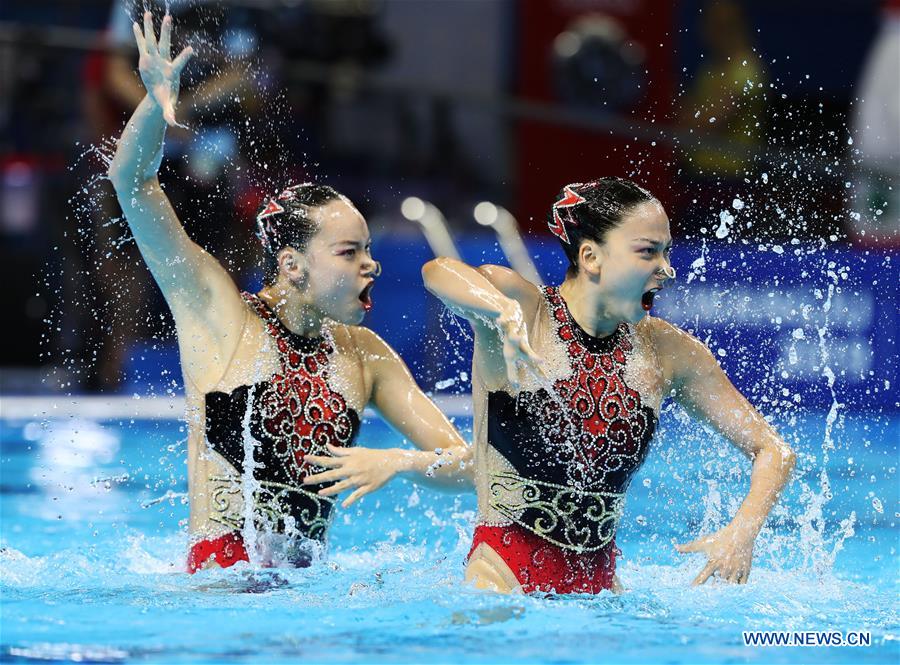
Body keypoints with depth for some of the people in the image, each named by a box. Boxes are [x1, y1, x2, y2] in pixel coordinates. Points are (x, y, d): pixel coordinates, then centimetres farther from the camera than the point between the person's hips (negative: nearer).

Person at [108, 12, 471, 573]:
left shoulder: (364, 354, 13)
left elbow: (466, 466, 15)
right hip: (221, 583, -6)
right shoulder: (220, 314, 1)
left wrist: (398, 462, -6)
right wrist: (156, 104, -24)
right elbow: (133, 181, -5)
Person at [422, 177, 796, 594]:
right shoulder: (528, 309, -7)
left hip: (599, 582, 6)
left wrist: (744, 531, -10)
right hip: (503, 576, -6)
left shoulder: (665, 351, 6)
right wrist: (505, 312, -50)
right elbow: (439, 271, -29)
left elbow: (772, 450, 10)